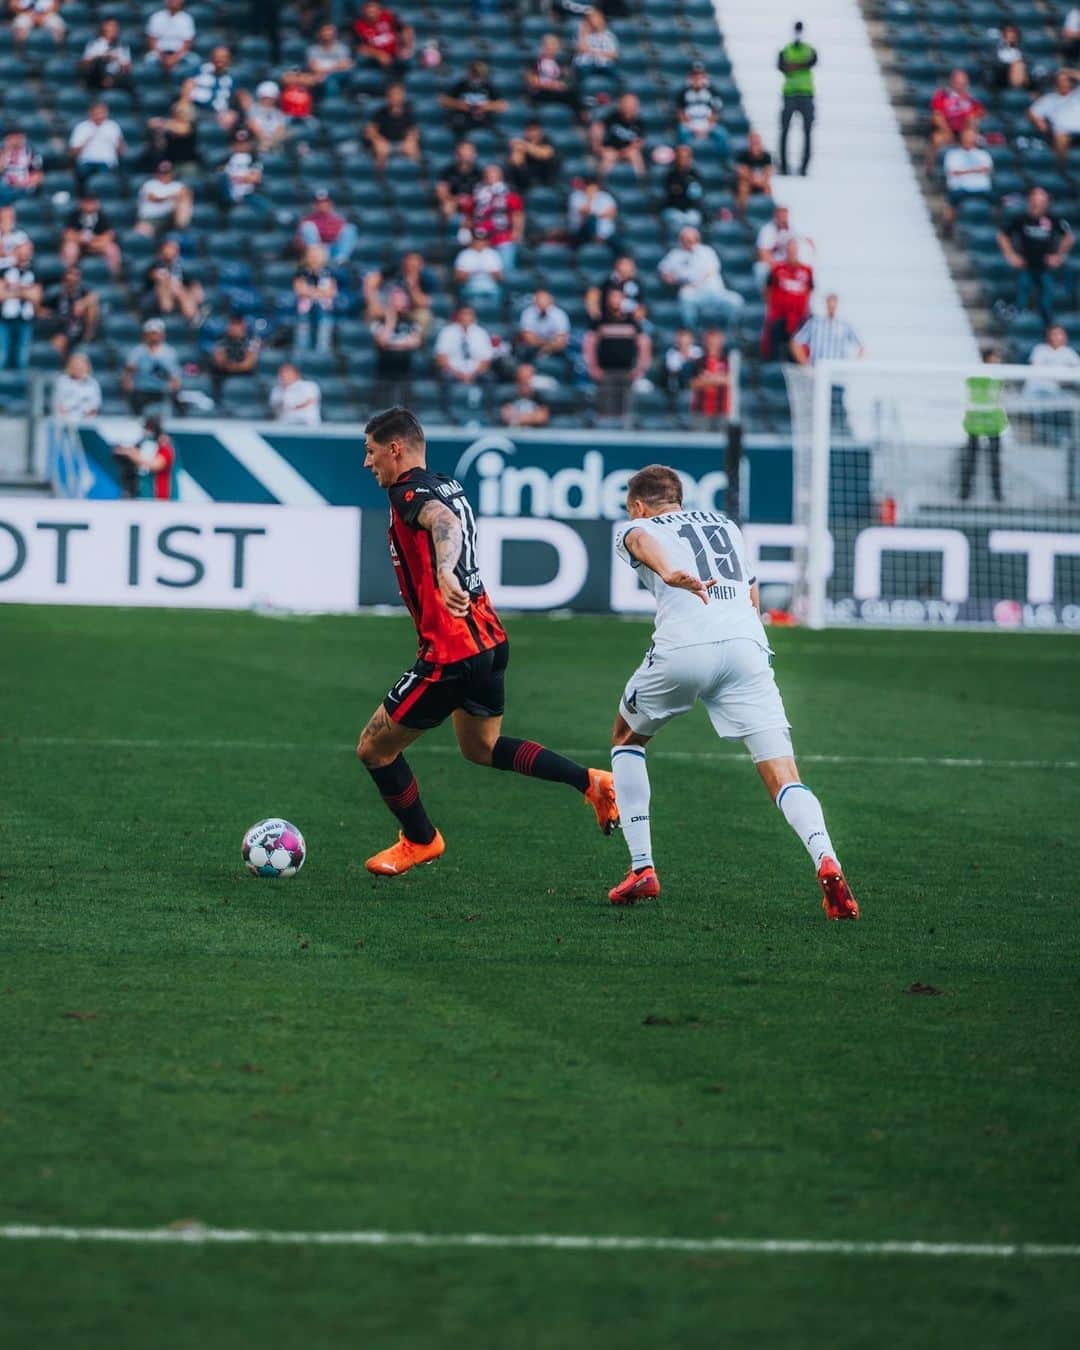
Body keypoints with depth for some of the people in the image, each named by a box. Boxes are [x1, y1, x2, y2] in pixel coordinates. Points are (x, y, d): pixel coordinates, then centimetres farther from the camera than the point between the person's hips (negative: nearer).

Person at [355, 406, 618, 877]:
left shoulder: (410, 493, -15)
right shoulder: (449, 487, 12)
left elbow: (445, 522, -37)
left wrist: (445, 574, -54)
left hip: (451, 654, -9)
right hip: (490, 641, 9)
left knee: (375, 748, 7)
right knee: (481, 747, 28)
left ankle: (419, 839, 23)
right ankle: (590, 781, 16)